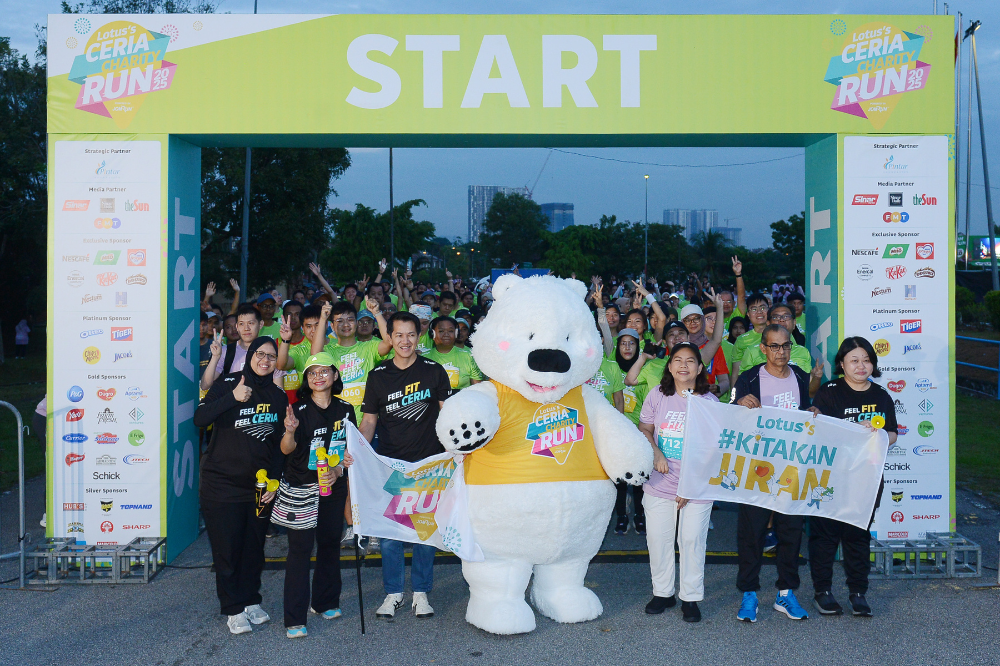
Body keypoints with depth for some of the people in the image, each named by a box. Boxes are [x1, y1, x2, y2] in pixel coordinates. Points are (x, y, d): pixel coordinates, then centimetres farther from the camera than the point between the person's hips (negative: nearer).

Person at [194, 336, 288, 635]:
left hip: (260, 487, 4)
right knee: (227, 549, 2)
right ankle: (234, 609, 15)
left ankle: (251, 600, 28)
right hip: (222, 484, -4)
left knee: (254, 548, 11)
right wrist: (233, 398, -28)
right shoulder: (228, 384, -5)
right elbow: (200, 419, -19)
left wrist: (275, 482, 4)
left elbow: (280, 445, 11)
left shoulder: (278, 397, 8)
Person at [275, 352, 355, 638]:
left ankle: (325, 603, 30)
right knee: (300, 548, -4)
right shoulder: (300, 409, -8)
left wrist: (338, 470, -7)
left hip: (334, 486, 4)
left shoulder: (345, 410, 4)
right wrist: (290, 431, -39)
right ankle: (295, 619, 0)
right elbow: (287, 449, -19)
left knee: (330, 543, 12)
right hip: (301, 489, -4)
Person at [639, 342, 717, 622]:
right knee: (658, 537, 5)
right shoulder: (657, 395, 3)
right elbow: (644, 429, 9)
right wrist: (655, 454, -11)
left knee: (693, 539, 1)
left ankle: (690, 597, 16)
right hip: (659, 484, 2)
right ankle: (663, 592, 22)